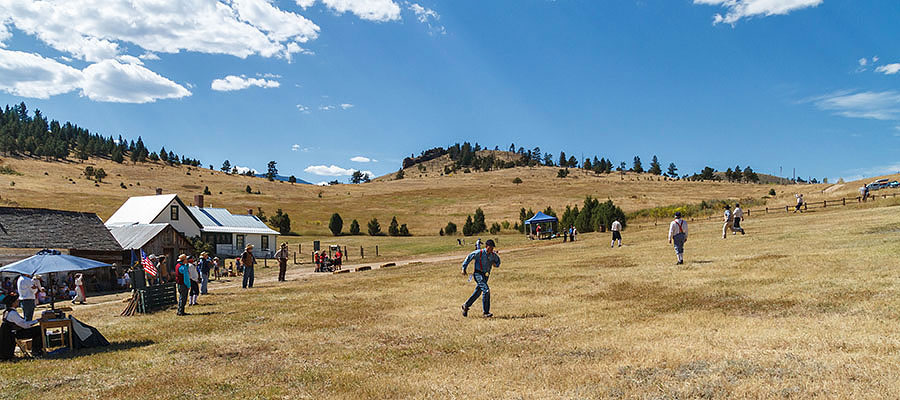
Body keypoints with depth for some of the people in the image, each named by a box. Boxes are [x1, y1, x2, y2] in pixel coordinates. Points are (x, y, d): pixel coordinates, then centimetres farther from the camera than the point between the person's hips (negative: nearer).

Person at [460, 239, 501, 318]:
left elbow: (498, 260, 22)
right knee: (486, 290, -20)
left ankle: (466, 306, 34)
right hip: (478, 274, -7)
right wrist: (464, 269, -4)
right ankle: (486, 312, -15)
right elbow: (469, 257, -4)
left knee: (478, 292, 14)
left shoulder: (493, 255, 3)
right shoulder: (479, 253, -13)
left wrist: (496, 264, -2)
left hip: (486, 275, 7)